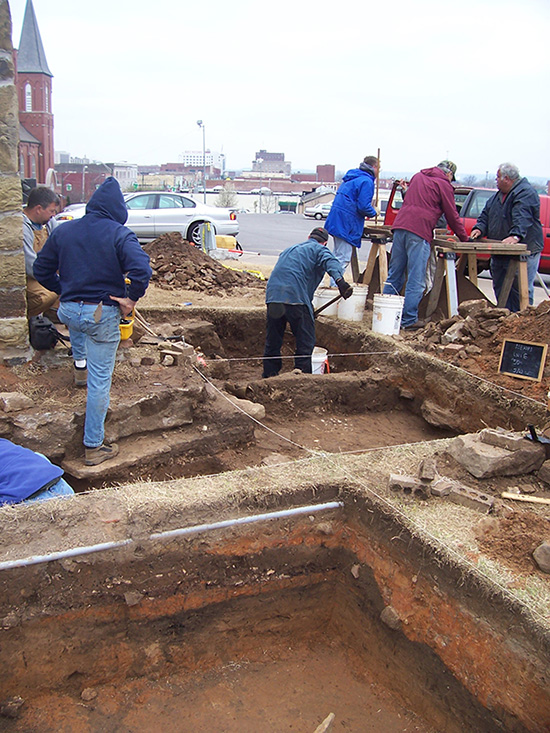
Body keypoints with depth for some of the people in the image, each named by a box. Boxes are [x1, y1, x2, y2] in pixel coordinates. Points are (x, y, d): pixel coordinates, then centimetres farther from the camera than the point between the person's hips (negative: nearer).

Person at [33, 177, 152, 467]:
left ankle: (80, 366, 55)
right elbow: (141, 269, -25)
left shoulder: (63, 231, 3)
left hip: (67, 310, 4)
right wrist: (131, 299, -11)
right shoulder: (120, 234, -11)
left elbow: (41, 270, 10)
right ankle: (93, 447, 11)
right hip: (102, 315, -4)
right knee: (100, 381, 4)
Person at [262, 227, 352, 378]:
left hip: (272, 294, 7)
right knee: (305, 341, 2)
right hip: (296, 296, -6)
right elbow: (330, 262, -10)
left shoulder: (290, 249, 34)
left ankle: (269, 374, 24)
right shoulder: (319, 249, 12)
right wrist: (340, 280, -28)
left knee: (272, 341, 16)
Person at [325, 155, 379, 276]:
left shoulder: (350, 178, 19)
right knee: (343, 258, -7)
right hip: (346, 224, -10)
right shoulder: (366, 181, -11)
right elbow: (363, 206, -18)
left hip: (337, 220, 10)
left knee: (338, 256, 17)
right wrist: (374, 212, 1)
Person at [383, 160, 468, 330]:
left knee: (394, 275, 12)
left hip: (400, 226, 7)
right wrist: (465, 238, 16)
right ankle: (409, 319, -1)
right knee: (416, 280, -3)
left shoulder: (418, 176, 24)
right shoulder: (443, 185, 5)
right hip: (419, 233, -7)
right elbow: (452, 216, 5)